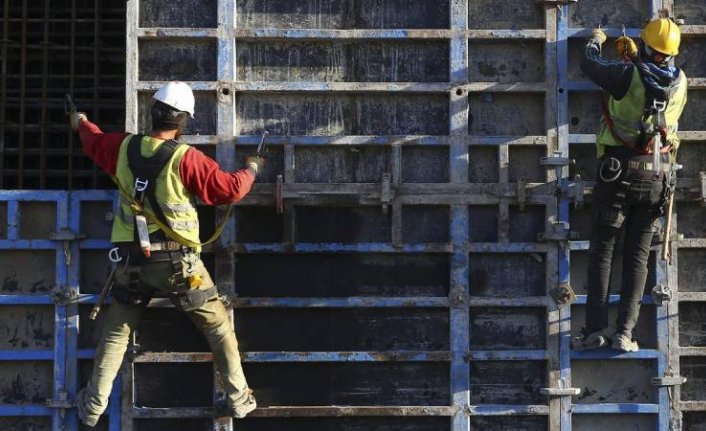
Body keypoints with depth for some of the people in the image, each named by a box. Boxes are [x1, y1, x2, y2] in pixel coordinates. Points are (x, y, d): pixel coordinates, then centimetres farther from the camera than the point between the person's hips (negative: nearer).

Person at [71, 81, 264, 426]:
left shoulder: (124, 148, -2)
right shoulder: (185, 158, -17)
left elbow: (93, 141, 20)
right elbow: (230, 189, -12)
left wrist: (81, 123, 43)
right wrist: (251, 170, 9)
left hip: (132, 260, 4)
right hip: (178, 262, -4)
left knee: (116, 331, 18)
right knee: (218, 326, 12)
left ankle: (93, 406, 21)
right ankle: (238, 399, 15)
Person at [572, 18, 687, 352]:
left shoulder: (628, 75, -11)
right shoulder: (680, 83, 4)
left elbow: (588, 65, 5)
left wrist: (595, 41, 25)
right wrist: (634, 59, 37)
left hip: (619, 172, -4)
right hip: (657, 177, 4)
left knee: (602, 250, 2)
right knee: (637, 255, 6)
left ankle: (596, 329, -4)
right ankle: (624, 333, -1)